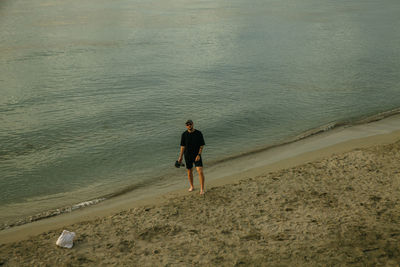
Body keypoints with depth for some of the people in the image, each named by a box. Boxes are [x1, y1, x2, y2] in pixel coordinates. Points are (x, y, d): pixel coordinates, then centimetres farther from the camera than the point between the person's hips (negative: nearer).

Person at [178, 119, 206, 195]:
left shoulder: (199, 133, -9)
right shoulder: (184, 134, -4)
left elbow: (202, 145, -7)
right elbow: (182, 146, 1)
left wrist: (199, 155, -17)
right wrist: (180, 157, 0)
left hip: (197, 155, -2)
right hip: (188, 156, 2)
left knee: (200, 171, -14)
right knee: (189, 171, 13)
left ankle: (202, 189, -6)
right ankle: (192, 186, 34)